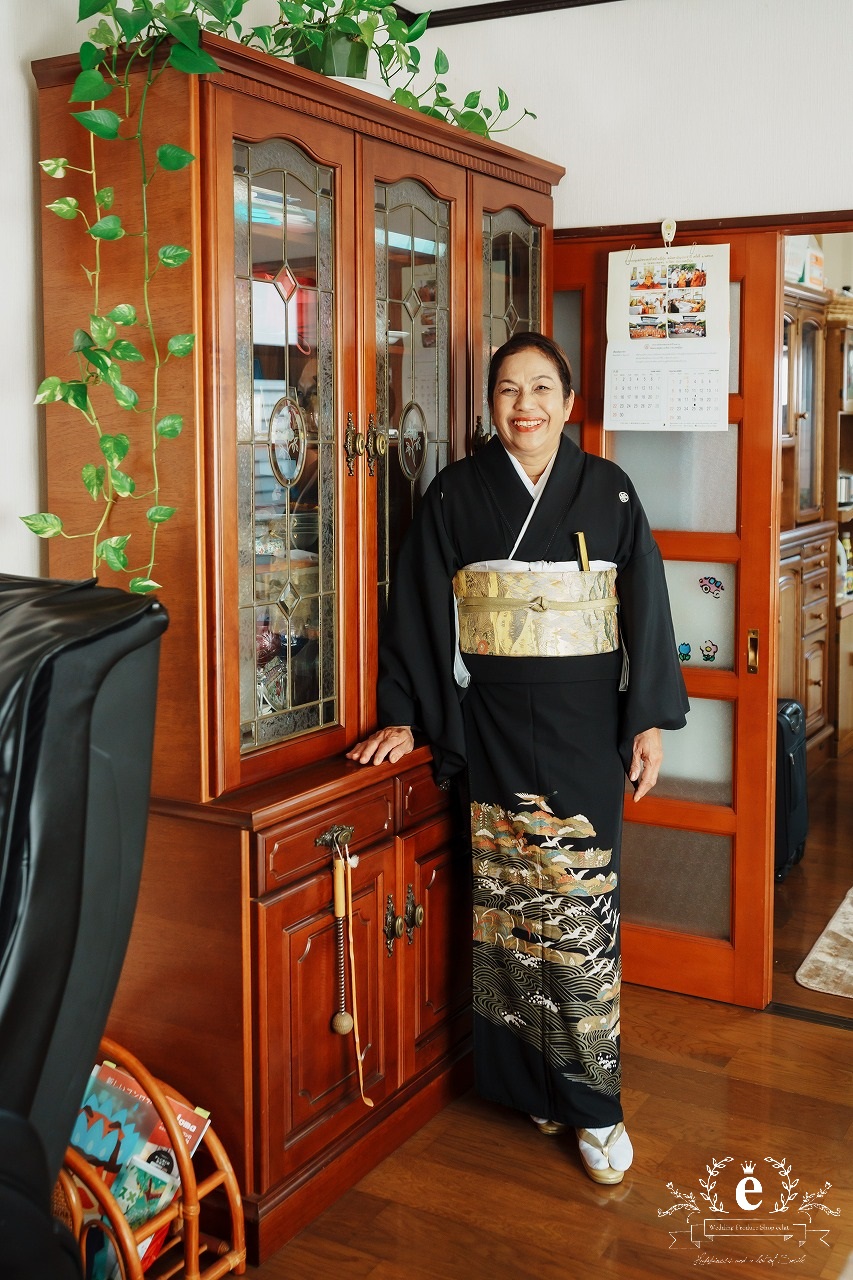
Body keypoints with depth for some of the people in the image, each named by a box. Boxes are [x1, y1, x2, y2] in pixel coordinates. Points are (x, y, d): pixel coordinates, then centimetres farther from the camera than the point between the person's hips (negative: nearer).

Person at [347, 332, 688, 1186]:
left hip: (585, 724, 0)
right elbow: (421, 610, 2)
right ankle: (525, 1079, 22)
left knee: (581, 907, -1)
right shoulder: (455, 494, 1)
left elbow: (644, 606, 3)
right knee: (506, 901, 6)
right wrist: (406, 715, -3)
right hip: (494, 725, 0)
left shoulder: (608, 491, 3)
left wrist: (650, 720, 0)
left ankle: (591, 1098, 11)